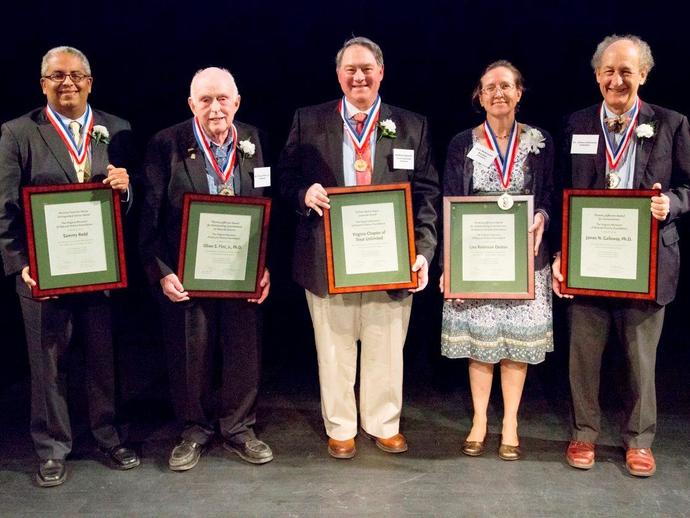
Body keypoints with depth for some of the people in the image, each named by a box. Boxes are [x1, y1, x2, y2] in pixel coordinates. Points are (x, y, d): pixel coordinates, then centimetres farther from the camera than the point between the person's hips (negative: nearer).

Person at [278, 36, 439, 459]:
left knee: (386, 349, 12)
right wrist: (305, 193, -18)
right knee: (334, 349, 11)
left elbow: (427, 194, 2)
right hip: (329, 260, 0)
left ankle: (384, 424, 32)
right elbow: (286, 178, 6)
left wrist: (424, 250, -9)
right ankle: (340, 428, 29)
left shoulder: (412, 126, 6)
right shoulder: (309, 122, 5)